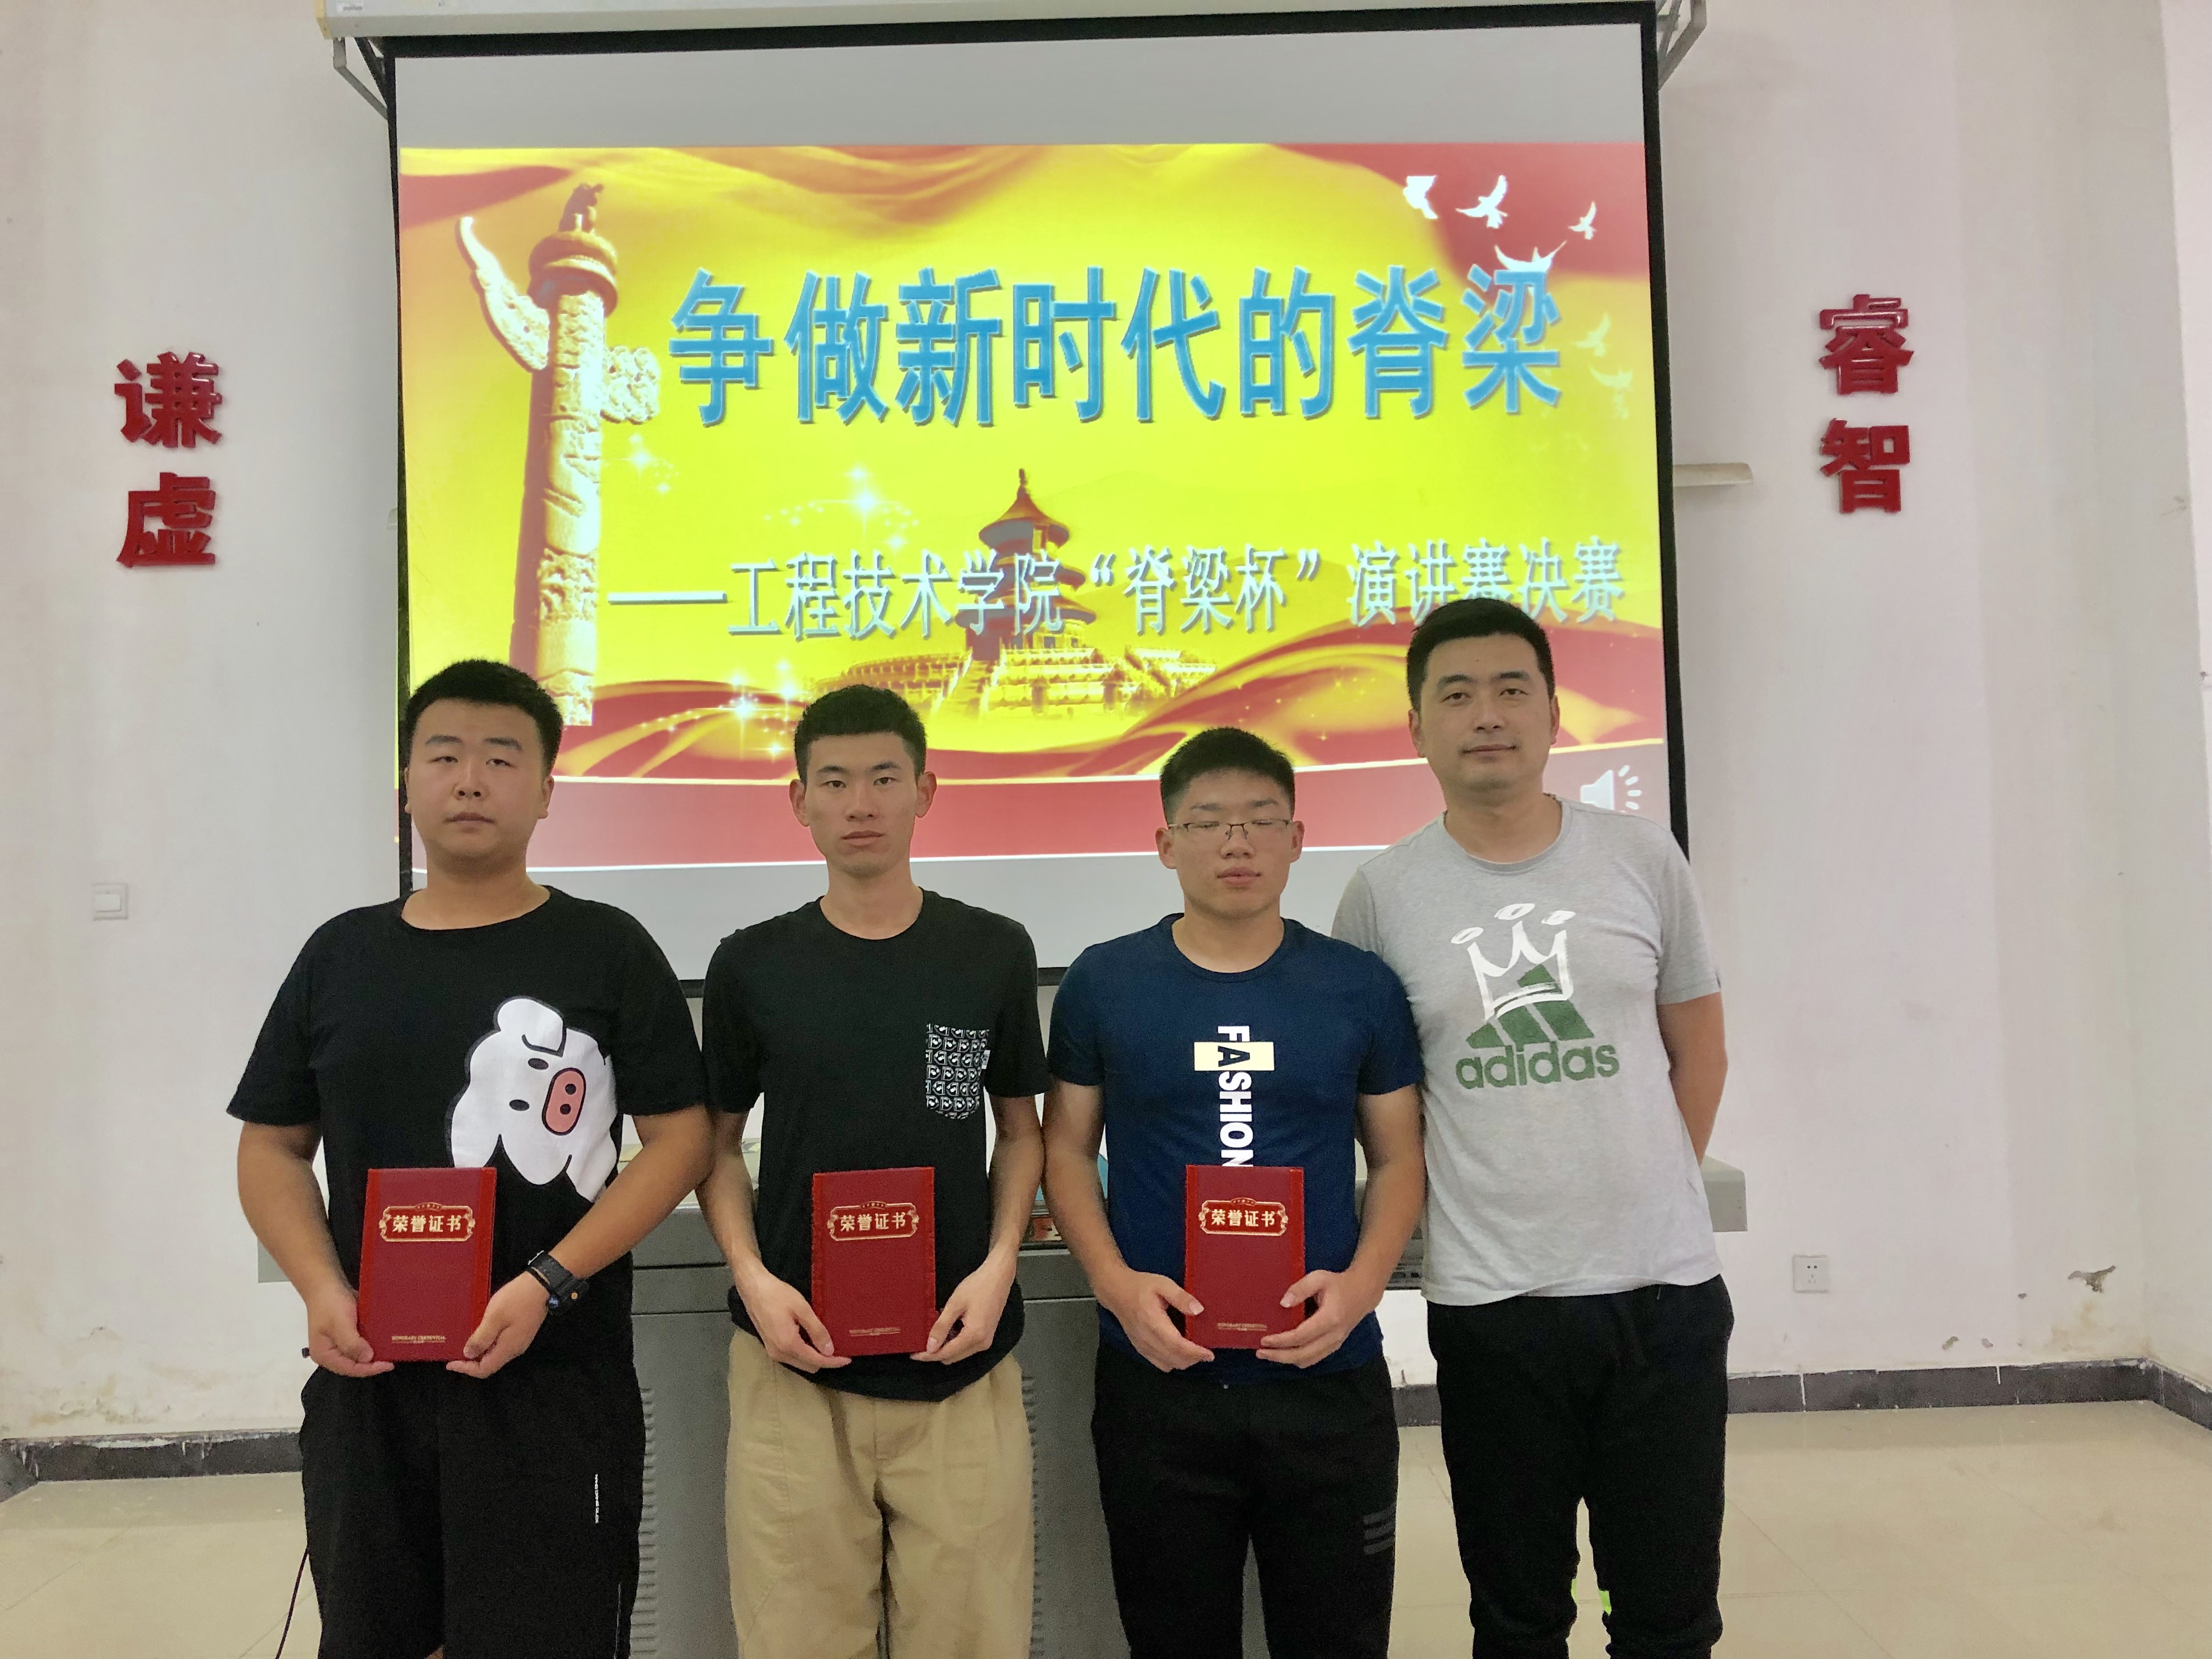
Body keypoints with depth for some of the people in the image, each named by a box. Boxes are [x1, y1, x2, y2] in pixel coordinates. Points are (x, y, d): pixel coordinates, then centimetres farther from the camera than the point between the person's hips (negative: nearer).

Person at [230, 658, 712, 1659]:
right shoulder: (340, 955, 7)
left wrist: (547, 1285, -16)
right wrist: (321, 1290, -5)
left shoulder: (606, 950, -3)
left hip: (554, 1385, -3)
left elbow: (679, 1139, -6)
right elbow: (271, 1146, 12)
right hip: (365, 1380, 4)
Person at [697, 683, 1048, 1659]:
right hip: (794, 1359, 0)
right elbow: (718, 1143, 9)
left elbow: (1022, 1130, 9)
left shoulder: (994, 953, 1)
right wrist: (752, 1276, -6)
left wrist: (998, 1265, -7)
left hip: (958, 1361, 0)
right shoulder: (752, 965, 1)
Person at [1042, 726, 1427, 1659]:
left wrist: (1361, 1284, -11)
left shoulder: (1361, 987, 1)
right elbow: (1067, 1148, 5)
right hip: (1157, 1379, 0)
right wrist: (1116, 1284, -11)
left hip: (1330, 1378, 1)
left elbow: (1399, 1160, 7)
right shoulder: (1102, 984, 0)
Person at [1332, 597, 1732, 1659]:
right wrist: (1439, 1209, 3)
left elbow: (1698, 1053, 11)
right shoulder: (1381, 896, -2)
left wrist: (1646, 1197, 6)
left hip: (1665, 1288, 1)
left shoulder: (1644, 859, 1)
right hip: (1489, 1301, -1)